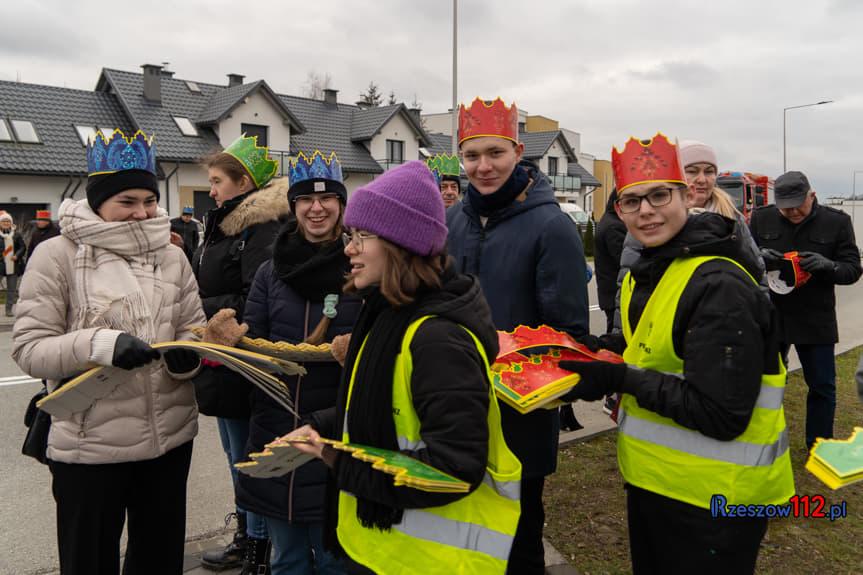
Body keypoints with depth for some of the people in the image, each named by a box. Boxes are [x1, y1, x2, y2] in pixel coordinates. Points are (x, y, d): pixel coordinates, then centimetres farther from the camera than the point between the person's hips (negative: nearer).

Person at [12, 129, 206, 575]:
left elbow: (193, 329, 7)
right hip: (90, 446, -3)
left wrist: (187, 354, -16)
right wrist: (99, 345, -26)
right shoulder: (57, 255, -7)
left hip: (171, 437, 4)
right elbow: (28, 349, -10)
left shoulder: (172, 256, 6)